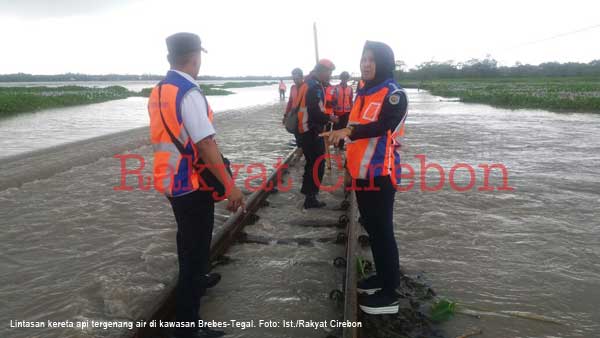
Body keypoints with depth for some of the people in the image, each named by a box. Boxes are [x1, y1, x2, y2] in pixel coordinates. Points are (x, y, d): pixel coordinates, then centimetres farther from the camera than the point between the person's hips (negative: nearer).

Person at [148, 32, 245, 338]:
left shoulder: (158, 91, 7)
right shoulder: (189, 93, -20)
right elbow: (205, 144, -26)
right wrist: (230, 185, -21)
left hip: (169, 179, 9)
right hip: (191, 184, -9)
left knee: (188, 238, 28)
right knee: (195, 246, 2)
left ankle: (195, 279, 53)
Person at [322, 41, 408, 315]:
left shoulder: (394, 94, -11)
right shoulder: (363, 92, 15)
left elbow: (382, 126, -26)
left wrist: (348, 131, -39)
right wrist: (350, 158, 17)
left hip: (380, 174, -9)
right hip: (361, 172, 9)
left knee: (383, 232, -4)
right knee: (371, 228, 17)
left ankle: (389, 294, 6)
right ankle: (382, 276, 33)